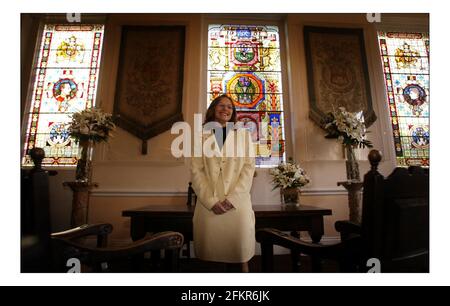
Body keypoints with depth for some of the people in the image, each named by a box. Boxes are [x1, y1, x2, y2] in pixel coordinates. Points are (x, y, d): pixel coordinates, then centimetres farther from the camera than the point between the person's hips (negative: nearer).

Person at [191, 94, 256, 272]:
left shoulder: (244, 135, 12)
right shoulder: (202, 136, 11)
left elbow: (249, 167, 3)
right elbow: (196, 170, 4)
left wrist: (233, 198, -8)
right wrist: (211, 200, -8)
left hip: (238, 202, 0)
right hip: (209, 203, 1)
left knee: (239, 255, 0)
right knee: (211, 252, 5)